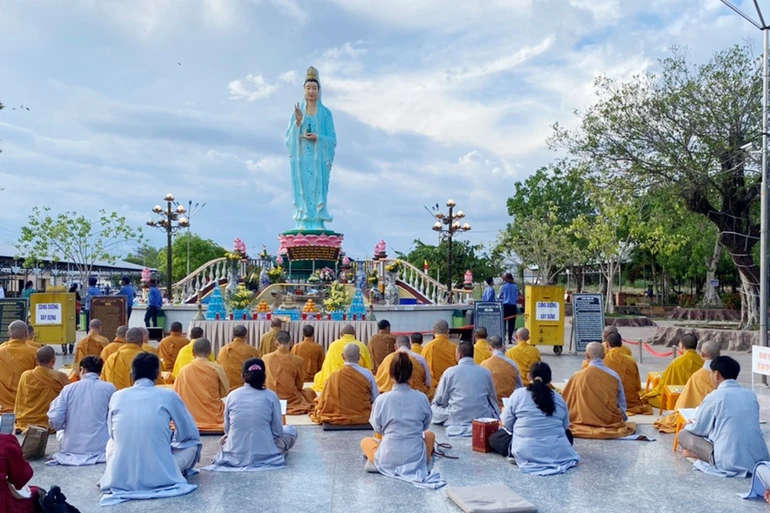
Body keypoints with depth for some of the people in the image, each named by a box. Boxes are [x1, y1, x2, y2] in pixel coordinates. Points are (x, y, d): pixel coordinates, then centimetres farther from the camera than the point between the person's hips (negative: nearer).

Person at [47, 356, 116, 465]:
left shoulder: (68, 388, -3)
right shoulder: (109, 388, -6)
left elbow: (55, 422, -7)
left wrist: (70, 425, 15)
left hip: (71, 448, 2)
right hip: (101, 447, -1)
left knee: (60, 431, 34)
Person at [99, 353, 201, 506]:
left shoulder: (117, 396, 5)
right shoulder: (169, 395, -1)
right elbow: (190, 434, 11)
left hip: (120, 479, 3)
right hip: (161, 478, -3)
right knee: (193, 443, 24)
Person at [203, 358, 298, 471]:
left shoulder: (232, 395, -1)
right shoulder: (271, 396, -7)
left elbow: (227, 429, 7)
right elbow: (277, 431, -1)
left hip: (234, 456, 2)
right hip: (264, 456, -2)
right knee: (291, 430, 22)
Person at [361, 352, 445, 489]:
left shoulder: (382, 399, -9)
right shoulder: (422, 398, -6)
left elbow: (377, 429, 5)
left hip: (388, 460, 1)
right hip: (416, 458, -1)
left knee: (365, 441, 31)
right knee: (430, 435, 31)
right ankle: (424, 464, 17)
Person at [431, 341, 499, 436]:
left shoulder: (450, 372, -4)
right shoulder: (486, 372, 4)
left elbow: (439, 401, 5)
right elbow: (493, 401, 16)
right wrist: (498, 418, 32)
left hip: (457, 421, -1)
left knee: (433, 407, 20)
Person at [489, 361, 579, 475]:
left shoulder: (518, 394, 0)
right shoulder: (558, 398, 7)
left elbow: (507, 425, 5)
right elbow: (565, 426, 15)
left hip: (526, 452, -2)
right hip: (557, 452, 2)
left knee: (494, 437, 21)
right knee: (568, 434, 35)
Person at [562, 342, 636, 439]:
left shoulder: (578, 376, -10)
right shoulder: (614, 376, -6)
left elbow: (566, 401, 1)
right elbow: (622, 404, 4)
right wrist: (621, 418, 23)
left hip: (585, 422, -1)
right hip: (611, 421, 2)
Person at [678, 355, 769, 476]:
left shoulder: (714, 397, -7)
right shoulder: (751, 394, 9)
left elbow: (698, 430, 6)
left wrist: (688, 426, 30)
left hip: (730, 463, -6)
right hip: (760, 460, 6)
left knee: (683, 434, 9)